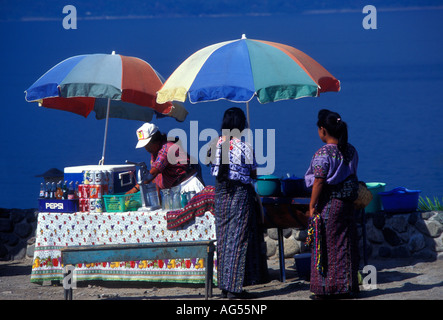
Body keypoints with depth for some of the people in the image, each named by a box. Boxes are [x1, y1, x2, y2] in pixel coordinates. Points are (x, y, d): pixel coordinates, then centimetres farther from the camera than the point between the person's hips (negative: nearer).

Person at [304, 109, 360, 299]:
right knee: (345, 244, 11)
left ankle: (326, 289, 3)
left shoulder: (323, 153, -16)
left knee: (325, 247, 1)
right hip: (347, 204, 6)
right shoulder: (351, 151, 5)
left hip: (328, 204, -6)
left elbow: (319, 183, -17)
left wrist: (312, 206, -11)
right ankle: (347, 286, 14)